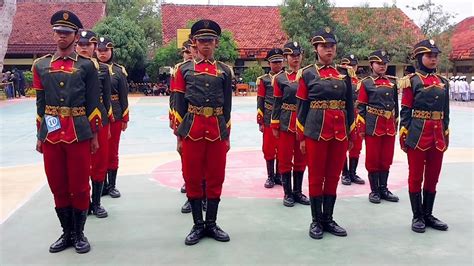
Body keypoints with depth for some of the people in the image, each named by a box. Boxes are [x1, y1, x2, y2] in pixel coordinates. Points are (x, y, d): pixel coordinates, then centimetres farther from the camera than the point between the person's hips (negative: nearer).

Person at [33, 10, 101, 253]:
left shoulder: (87, 65, -1)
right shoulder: (41, 65, 8)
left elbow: (93, 103, 1)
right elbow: (40, 103, 12)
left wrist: (94, 135, -1)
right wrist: (40, 135, 10)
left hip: (79, 133, -3)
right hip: (51, 134, 3)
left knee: (79, 186, 5)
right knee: (57, 186, 10)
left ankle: (79, 234, 20)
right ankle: (67, 233, 25)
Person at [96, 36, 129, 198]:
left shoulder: (119, 70, 2)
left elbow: (123, 96, 3)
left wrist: (125, 118, 1)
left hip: (114, 117, 0)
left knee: (112, 152, 8)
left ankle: (112, 185, 19)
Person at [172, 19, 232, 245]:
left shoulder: (225, 70, 8)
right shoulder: (184, 69, 4)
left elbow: (227, 106, 9)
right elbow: (179, 105, 3)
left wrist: (227, 136, 7)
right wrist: (179, 136, -1)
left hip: (217, 131, 1)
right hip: (192, 130, -1)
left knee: (216, 178, 7)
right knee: (192, 178, 5)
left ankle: (212, 224, 20)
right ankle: (198, 225, 18)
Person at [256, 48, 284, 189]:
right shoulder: (264, 80, 2)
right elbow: (260, 102, 1)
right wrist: (260, 122, -3)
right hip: (269, 120, -1)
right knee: (269, 149, 4)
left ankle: (279, 176, 20)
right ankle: (270, 177, 16)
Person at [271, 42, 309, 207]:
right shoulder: (280, 78, 0)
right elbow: (276, 104, 0)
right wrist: (275, 126, -4)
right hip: (286, 124, -2)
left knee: (301, 159, 9)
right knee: (285, 160, 3)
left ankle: (298, 192, 21)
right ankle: (288, 193, 14)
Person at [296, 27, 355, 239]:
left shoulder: (344, 72, 10)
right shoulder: (307, 74, 0)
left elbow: (349, 105, 12)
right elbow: (302, 107, 0)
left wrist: (351, 134, 8)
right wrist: (301, 137, -3)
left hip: (340, 132, 3)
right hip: (316, 131, -3)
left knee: (333, 177, 9)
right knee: (316, 177, 4)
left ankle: (328, 219, 22)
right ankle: (316, 221, 16)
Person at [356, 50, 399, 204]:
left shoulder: (392, 82, 10)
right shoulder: (366, 83, -2)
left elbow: (395, 105, 15)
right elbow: (361, 107, -4)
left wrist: (395, 125, 14)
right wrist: (362, 128, -8)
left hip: (389, 127, 4)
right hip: (373, 126, -4)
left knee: (386, 159, 10)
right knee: (372, 159, 3)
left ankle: (383, 189, 21)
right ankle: (374, 191, 13)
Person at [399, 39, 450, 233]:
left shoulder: (443, 82, 11)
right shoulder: (412, 81, -4)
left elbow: (445, 112, 16)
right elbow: (405, 111, -6)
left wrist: (446, 135, 13)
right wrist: (403, 135, -10)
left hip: (438, 136, 5)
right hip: (418, 134, -5)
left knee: (433, 177, 11)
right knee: (416, 177, 4)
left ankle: (428, 214, 23)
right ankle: (417, 216, 14)